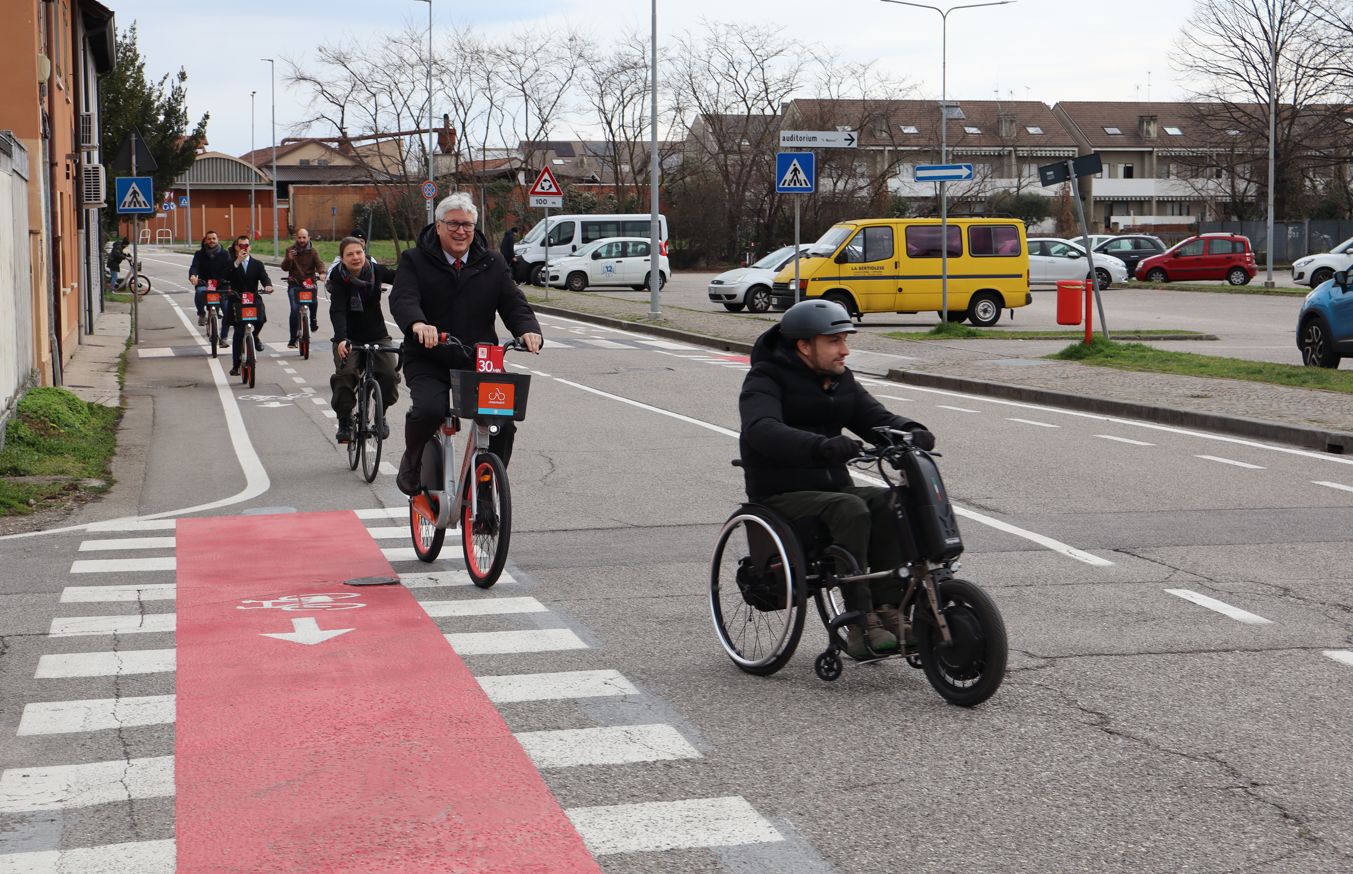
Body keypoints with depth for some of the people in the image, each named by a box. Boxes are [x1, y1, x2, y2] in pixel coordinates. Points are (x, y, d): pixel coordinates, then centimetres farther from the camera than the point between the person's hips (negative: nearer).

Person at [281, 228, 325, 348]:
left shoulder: (312, 251, 10)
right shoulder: (291, 250, 8)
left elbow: (319, 263, -6)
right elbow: (284, 268, -3)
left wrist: (322, 273, -29)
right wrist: (289, 259, -25)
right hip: (294, 285, 0)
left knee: (313, 299, -31)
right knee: (295, 309, -14)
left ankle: (313, 319, -3)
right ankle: (293, 338, -4)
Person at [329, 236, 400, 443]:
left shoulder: (375, 270, -5)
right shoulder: (338, 279, -14)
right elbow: (337, 311, -28)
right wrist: (341, 338, -44)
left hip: (378, 336, 2)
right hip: (350, 339, -2)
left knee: (389, 375, -20)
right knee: (345, 375, -26)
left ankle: (381, 413, 8)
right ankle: (344, 421, -5)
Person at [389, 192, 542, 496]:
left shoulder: (493, 263, 12)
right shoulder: (415, 261, 3)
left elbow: (513, 303, 3)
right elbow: (402, 299, -14)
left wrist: (528, 329, -22)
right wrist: (417, 324, -38)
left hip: (479, 362, 2)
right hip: (429, 361, -2)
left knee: (504, 419, -18)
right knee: (429, 409, -30)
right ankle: (412, 460, 3)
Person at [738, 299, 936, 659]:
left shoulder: (840, 380, 15)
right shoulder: (765, 382, -9)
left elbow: (874, 416, 5)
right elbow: (762, 430, -29)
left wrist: (911, 431, -20)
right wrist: (822, 446, -46)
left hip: (834, 486, 6)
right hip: (781, 495, -6)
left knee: (890, 503, -22)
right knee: (851, 510, -33)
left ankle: (887, 610, -21)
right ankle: (860, 623, -32)